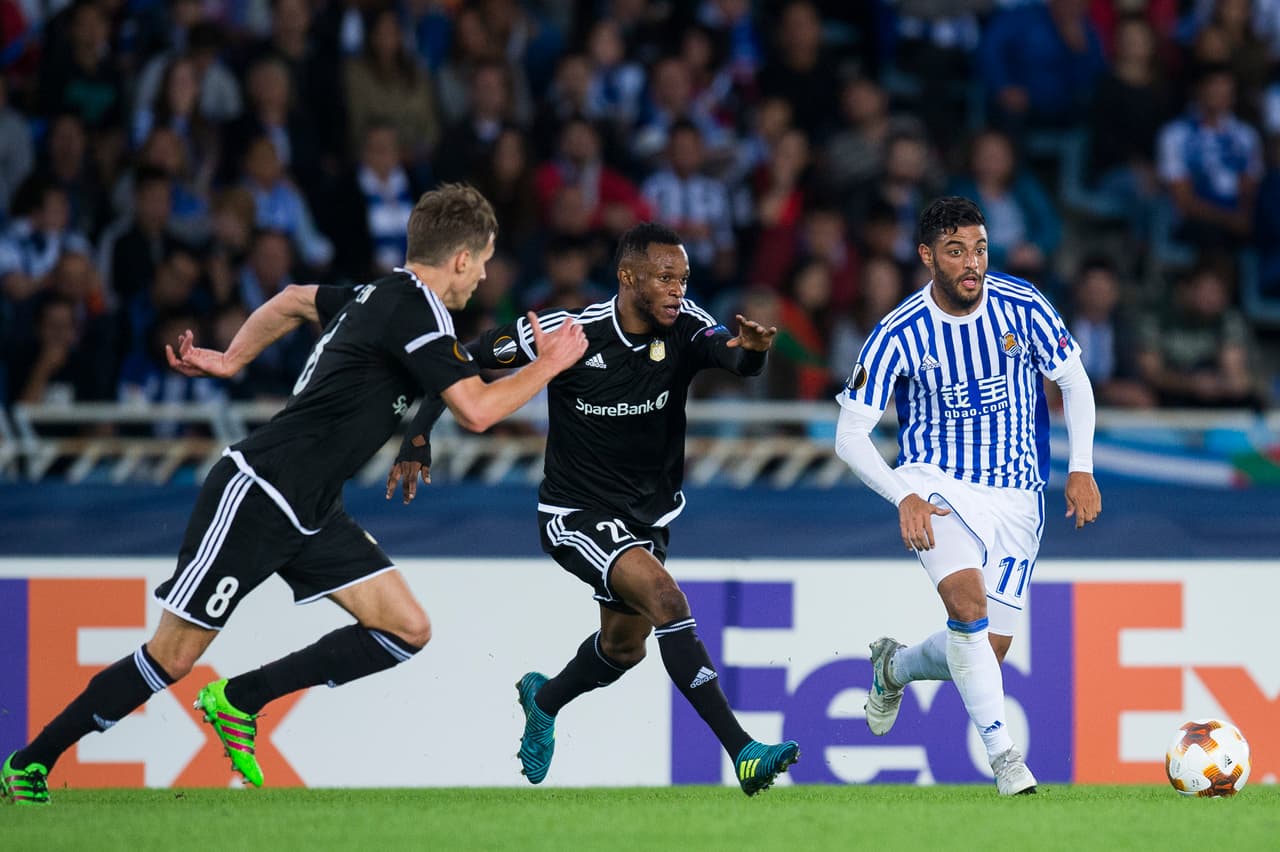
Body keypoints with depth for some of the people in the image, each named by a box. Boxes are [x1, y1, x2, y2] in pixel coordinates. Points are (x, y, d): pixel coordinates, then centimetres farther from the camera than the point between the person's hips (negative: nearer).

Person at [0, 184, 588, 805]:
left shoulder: (380, 296, 11)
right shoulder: (418, 310, -17)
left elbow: (295, 300, 28)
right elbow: (477, 410, -24)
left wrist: (232, 360, 36)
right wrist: (550, 365, -11)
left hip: (309, 512, 9)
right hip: (255, 497, -9)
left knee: (407, 631, -1)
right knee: (173, 658, -6)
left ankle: (238, 702, 7)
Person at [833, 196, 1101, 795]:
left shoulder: (1021, 306, -9)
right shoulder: (898, 335, -14)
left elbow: (1074, 383, 4)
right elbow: (850, 435, -9)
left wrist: (1081, 469, -7)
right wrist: (903, 498, -23)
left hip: (1016, 494, 3)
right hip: (936, 486, -3)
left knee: (987, 651, 3)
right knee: (968, 599, -30)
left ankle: (894, 667, 36)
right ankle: (1002, 752, -21)